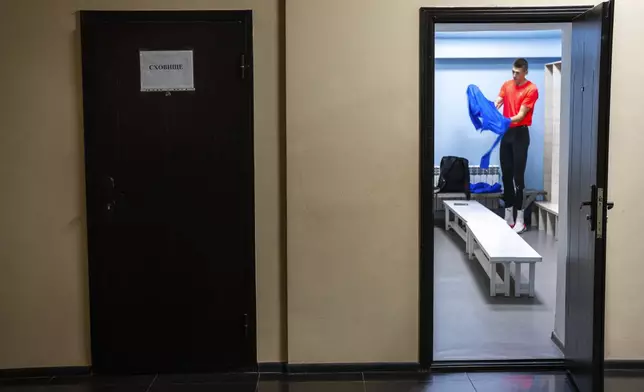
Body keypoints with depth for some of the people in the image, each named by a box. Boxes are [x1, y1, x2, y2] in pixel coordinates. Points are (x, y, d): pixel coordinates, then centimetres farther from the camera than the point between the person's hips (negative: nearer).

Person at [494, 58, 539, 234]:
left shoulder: (531, 89, -9)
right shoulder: (506, 85, 11)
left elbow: (522, 114, -16)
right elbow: (496, 103, 0)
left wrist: (508, 120, -32)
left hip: (520, 133, -6)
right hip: (506, 133, 6)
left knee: (518, 175, -8)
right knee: (506, 174, 7)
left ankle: (520, 218, -6)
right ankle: (508, 216, 14)